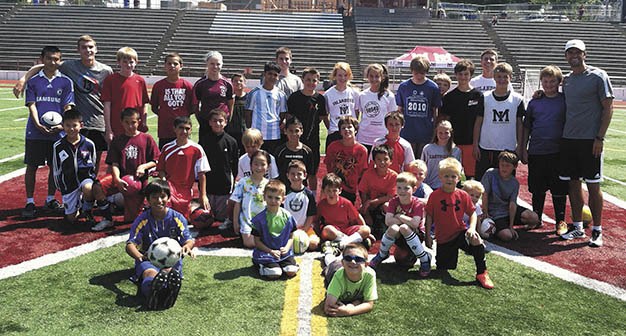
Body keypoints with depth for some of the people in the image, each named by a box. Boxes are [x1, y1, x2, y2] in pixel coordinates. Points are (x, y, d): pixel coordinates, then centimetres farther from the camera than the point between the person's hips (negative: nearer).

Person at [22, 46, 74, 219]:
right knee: (32, 166, 3)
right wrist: (38, 124, -16)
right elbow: (31, 105, 0)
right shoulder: (33, 81, 5)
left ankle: (51, 199, 24)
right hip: (35, 132, 0)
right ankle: (30, 202, 13)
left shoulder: (66, 82, 4)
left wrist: (62, 125, -16)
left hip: (57, 132, 0)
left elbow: (68, 107, 0)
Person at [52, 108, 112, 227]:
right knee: (71, 218, -1)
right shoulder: (58, 147, -3)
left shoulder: (89, 144, -4)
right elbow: (56, 170, 6)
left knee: (87, 188, -39)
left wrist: (91, 179, 3)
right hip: (68, 182, 1)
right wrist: (60, 187, 7)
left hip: (86, 177, -1)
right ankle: (78, 206, 35)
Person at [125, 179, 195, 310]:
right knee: (151, 273, -37)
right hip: (148, 259, -1)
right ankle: (152, 290, -73)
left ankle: (169, 291, -71)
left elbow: (189, 239, -2)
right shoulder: (142, 220, 4)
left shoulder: (177, 218, 6)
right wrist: (139, 256, -31)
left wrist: (187, 246, -30)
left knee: (170, 272, -36)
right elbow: (130, 244, -6)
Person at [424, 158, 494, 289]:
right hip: (443, 238, -1)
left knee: (477, 241, -31)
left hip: (460, 233, 1)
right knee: (443, 269, 4)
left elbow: (472, 213, 3)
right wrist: (428, 236, -4)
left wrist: (472, 228, -14)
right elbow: (429, 216, -3)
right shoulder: (435, 195, -8)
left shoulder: (463, 195, -3)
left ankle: (482, 274, -15)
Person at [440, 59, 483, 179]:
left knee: (470, 174, 4)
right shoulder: (449, 96, 5)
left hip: (471, 142, -1)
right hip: (453, 142, 1)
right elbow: (444, 120, 7)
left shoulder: (478, 95, 3)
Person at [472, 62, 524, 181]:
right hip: (485, 148, 0)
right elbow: (478, 122, 5)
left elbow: (519, 124, 6)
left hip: (508, 149, 0)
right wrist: (475, 144, 0)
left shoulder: (517, 99, 3)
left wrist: (519, 147, 2)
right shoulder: (485, 98, 2)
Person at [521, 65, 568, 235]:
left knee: (559, 189, 4)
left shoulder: (565, 100, 1)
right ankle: (536, 219, 23)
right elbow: (526, 127, 11)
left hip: (558, 152, -2)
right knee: (537, 189, 10)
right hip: (536, 152, 2)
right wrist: (523, 149, 6)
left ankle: (561, 221, 17)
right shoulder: (534, 102, 7)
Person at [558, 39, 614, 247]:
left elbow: (608, 108, -7)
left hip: (590, 140, -6)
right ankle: (578, 227, 20)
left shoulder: (598, 76, -5)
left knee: (593, 185, -1)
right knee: (573, 183, 9)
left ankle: (597, 231, 9)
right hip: (568, 139, 6)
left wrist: (600, 138, -14)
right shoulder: (566, 80, 13)